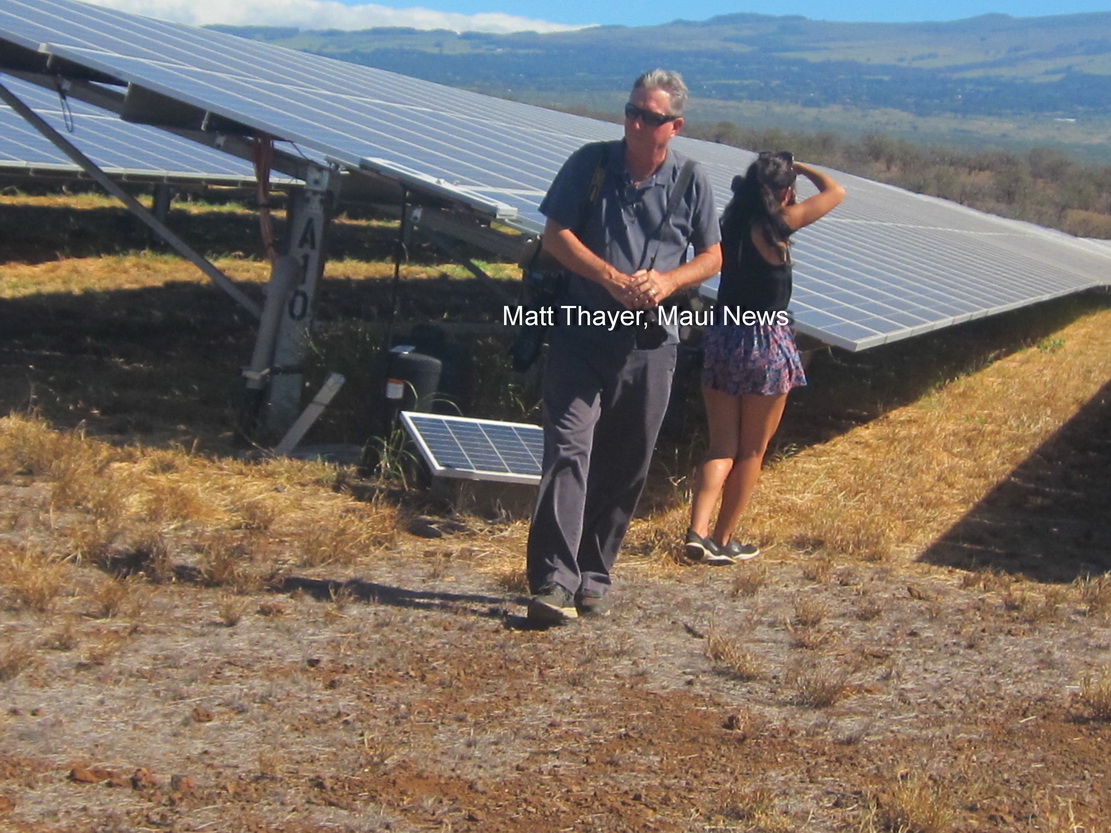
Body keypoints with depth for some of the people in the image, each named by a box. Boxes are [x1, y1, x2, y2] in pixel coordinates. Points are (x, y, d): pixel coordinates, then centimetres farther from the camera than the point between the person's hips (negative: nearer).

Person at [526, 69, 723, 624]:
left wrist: (668, 280, -9)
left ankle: (594, 576, 19)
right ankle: (553, 580, -15)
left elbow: (712, 256, 11)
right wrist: (611, 277, -14)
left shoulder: (690, 182, 6)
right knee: (568, 448, -13)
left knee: (625, 466, 7)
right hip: (583, 333, -2)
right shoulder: (591, 163, 1)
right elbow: (556, 235, -1)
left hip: (650, 343, 2)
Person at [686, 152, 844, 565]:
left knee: (721, 446, 9)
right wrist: (799, 167, 13)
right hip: (765, 344, -5)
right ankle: (723, 541, 15)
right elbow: (834, 192, -3)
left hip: (721, 338, 5)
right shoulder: (778, 224, -13)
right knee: (752, 451, 10)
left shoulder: (731, 222, 2)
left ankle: (698, 531, -8)